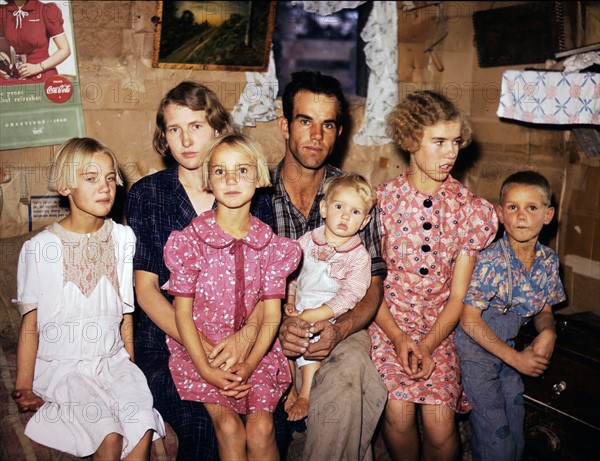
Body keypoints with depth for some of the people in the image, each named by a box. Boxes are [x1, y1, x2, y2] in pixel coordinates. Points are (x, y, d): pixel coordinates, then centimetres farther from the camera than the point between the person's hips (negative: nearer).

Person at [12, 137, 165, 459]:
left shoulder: (123, 238, 2)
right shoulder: (40, 248, -6)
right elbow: (30, 325, -1)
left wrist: (129, 365, 10)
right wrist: (24, 387, -3)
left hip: (113, 360, 3)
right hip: (61, 364, -3)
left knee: (144, 427, -21)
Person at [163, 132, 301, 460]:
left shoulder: (270, 245, -1)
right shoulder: (190, 240, -8)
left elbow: (272, 314, -2)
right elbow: (183, 312, -7)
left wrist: (249, 364, -14)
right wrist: (207, 370, -14)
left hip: (254, 352, 2)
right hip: (199, 349, -1)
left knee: (261, 428, -14)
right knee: (227, 425, -17)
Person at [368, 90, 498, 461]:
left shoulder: (471, 209, -1)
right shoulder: (381, 200, -5)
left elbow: (458, 294, -1)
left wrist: (428, 346, -13)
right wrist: (399, 337, -14)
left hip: (442, 326, 1)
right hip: (388, 319, -1)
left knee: (440, 422, -16)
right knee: (398, 411, -20)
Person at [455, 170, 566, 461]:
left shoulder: (548, 260, -3)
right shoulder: (492, 260, -23)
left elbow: (544, 310, 9)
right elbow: (470, 320, -22)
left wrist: (547, 331, -15)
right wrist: (516, 358, -17)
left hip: (506, 346, 6)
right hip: (475, 349, -6)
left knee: (515, 436, 16)